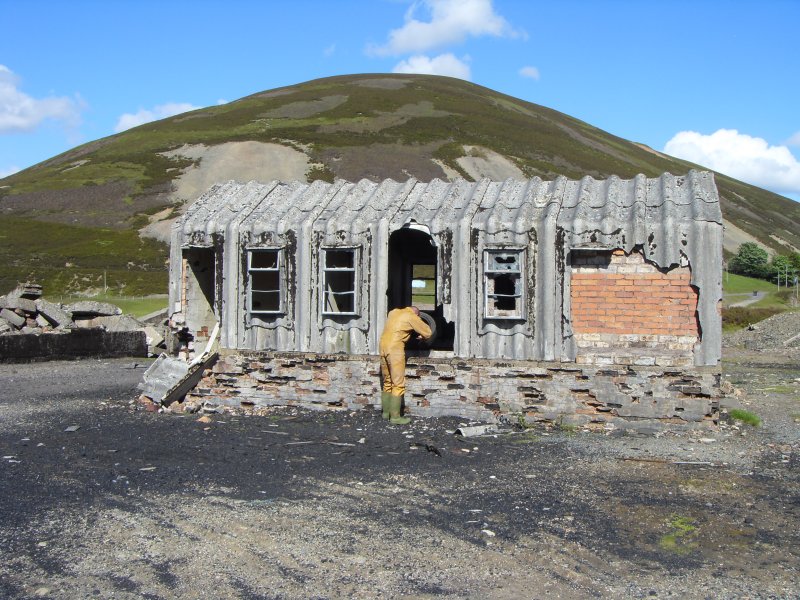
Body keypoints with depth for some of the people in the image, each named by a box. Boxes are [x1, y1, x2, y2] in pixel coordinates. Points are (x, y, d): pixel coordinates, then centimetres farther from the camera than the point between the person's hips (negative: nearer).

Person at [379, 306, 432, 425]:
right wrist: (422, 336, 24)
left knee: (387, 382, 17)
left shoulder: (394, 312, 18)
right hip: (395, 348, -7)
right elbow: (428, 333, 5)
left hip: (383, 346, 8)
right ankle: (395, 416, -6)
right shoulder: (412, 317, -1)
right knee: (398, 385, -4)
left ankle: (385, 412, 22)